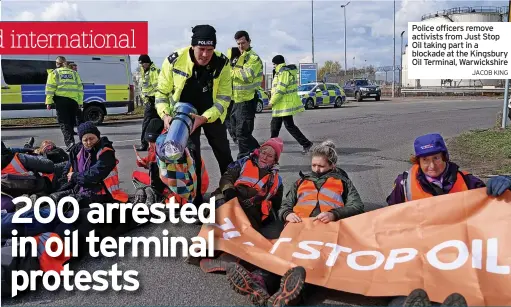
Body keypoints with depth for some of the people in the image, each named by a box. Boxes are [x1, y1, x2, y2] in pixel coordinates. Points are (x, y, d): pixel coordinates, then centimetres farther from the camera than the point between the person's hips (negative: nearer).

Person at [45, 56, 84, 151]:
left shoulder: (54, 73, 7)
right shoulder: (74, 73, 17)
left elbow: (50, 88, -2)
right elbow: (80, 87, 13)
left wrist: (49, 102, -2)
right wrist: (80, 102, 13)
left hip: (61, 100, -3)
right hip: (73, 100, 3)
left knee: (64, 122, -2)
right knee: (71, 121, 14)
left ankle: (69, 141, -17)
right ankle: (70, 140, 21)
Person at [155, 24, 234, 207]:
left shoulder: (222, 63, -23)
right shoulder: (174, 60, -24)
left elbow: (224, 98, -20)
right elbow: (162, 92, -10)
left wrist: (203, 118, -33)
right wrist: (165, 115, -26)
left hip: (212, 114, 1)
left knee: (224, 156, 10)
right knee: (191, 157, -3)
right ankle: (195, 200, 10)